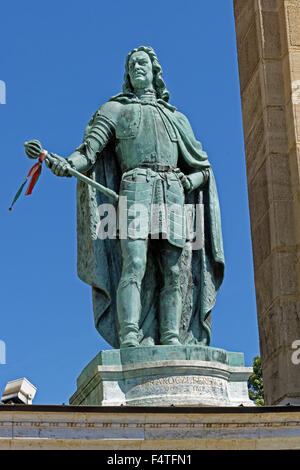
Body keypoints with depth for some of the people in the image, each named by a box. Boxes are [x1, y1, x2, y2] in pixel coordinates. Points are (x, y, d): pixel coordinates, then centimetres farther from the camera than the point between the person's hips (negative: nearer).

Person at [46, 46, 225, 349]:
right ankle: (129, 339, -29)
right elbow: (89, 151, 5)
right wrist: (65, 164, -17)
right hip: (136, 190, -3)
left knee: (175, 272, -8)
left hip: (173, 196, 4)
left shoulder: (176, 118, 26)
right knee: (134, 265, -21)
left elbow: (203, 168, 24)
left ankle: (171, 339, -10)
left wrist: (187, 183, 1)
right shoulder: (116, 110, 20)